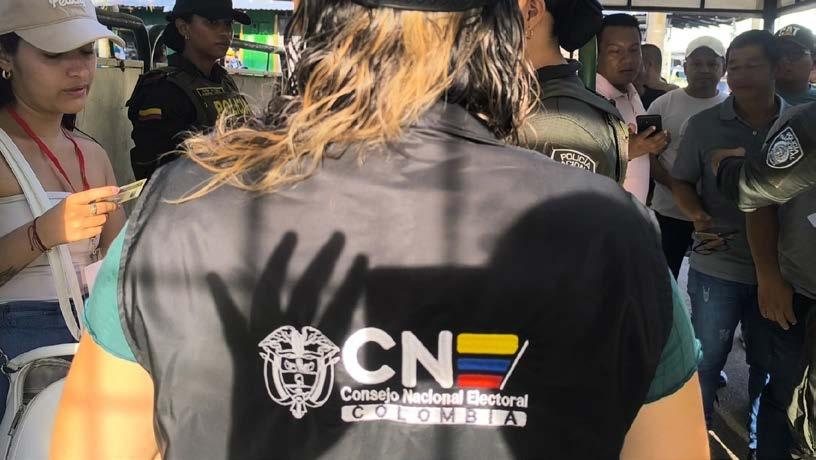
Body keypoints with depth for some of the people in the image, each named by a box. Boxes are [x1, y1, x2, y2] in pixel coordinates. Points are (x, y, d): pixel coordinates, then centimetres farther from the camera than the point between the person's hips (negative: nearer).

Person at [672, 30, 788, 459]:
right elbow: (682, 181, 3)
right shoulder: (704, 124, -4)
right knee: (706, 360, 9)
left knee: (768, 363, 17)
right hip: (717, 265, -2)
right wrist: (698, 215, -16)